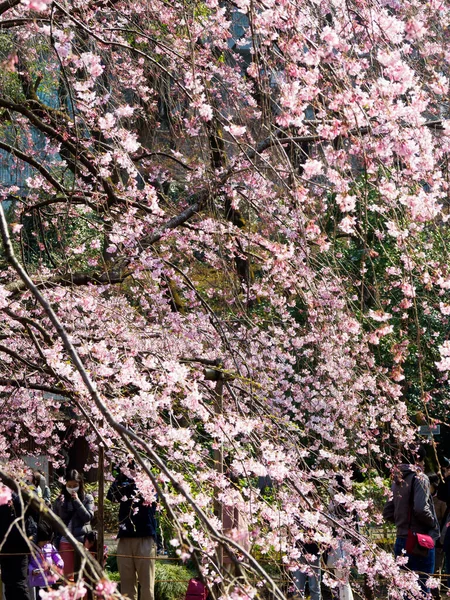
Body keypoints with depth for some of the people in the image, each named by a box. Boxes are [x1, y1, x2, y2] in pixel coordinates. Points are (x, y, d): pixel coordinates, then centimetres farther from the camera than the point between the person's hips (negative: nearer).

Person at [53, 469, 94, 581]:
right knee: (67, 574, 1)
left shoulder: (87, 498, 4)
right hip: (65, 541, 1)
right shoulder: (61, 500, 9)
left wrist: (77, 501, -9)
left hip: (82, 539, -1)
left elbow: (88, 516, -8)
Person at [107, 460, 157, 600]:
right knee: (126, 583, 4)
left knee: (146, 583, -5)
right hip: (125, 540, 3)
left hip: (145, 539, -3)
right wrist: (120, 476, -10)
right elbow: (110, 495, 0)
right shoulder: (124, 487, 16)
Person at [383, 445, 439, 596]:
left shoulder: (397, 480, 13)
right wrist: (434, 524, -6)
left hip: (401, 541, 7)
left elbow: (387, 514, 14)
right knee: (422, 585, -5)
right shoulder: (419, 478, -10)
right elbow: (421, 509, -22)